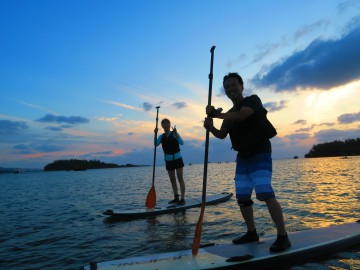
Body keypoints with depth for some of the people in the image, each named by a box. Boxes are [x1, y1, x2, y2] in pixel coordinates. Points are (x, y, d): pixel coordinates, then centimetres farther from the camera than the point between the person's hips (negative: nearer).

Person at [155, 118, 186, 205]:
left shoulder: (174, 134, -8)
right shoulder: (161, 136, 3)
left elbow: (181, 143, -23)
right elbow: (156, 144, -14)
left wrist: (175, 133, -33)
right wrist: (155, 134, -24)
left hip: (177, 159, -4)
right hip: (168, 160, 5)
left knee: (180, 179, -4)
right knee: (172, 180, 10)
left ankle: (182, 198, -3)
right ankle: (176, 197, 19)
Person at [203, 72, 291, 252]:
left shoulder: (253, 100, -6)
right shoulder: (230, 114, 15)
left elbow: (241, 115, -25)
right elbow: (222, 135, 12)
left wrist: (216, 113, -16)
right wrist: (211, 128, -10)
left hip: (260, 155, -7)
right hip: (242, 157, 8)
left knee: (265, 193, -20)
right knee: (242, 197, 7)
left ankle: (283, 236, -11)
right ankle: (251, 233, 22)